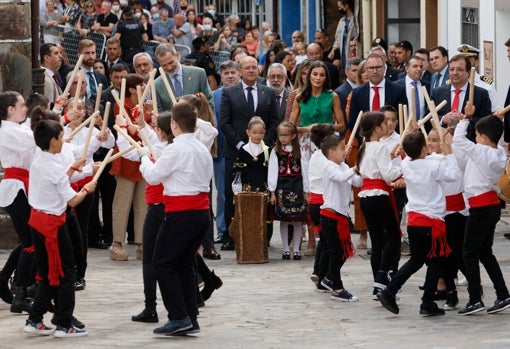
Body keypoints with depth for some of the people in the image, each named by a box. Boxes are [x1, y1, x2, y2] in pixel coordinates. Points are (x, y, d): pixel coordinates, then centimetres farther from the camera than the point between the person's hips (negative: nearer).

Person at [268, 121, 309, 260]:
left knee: (297, 220, 1)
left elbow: (304, 170, 5)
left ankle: (296, 249, 8)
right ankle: (286, 249, 9)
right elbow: (272, 171, 2)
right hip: (282, 186, 0)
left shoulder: (299, 151, 4)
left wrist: (306, 191, 2)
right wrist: (272, 192, -3)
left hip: (296, 186, 0)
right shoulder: (275, 152, 3)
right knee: (283, 220, 2)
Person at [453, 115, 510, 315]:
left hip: (481, 207, -8)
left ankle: (475, 299, -5)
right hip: (492, 206, 8)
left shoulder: (481, 152, -16)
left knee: (469, 253, -2)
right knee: (485, 252, 16)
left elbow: (459, 140, -14)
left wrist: (466, 118, -4)